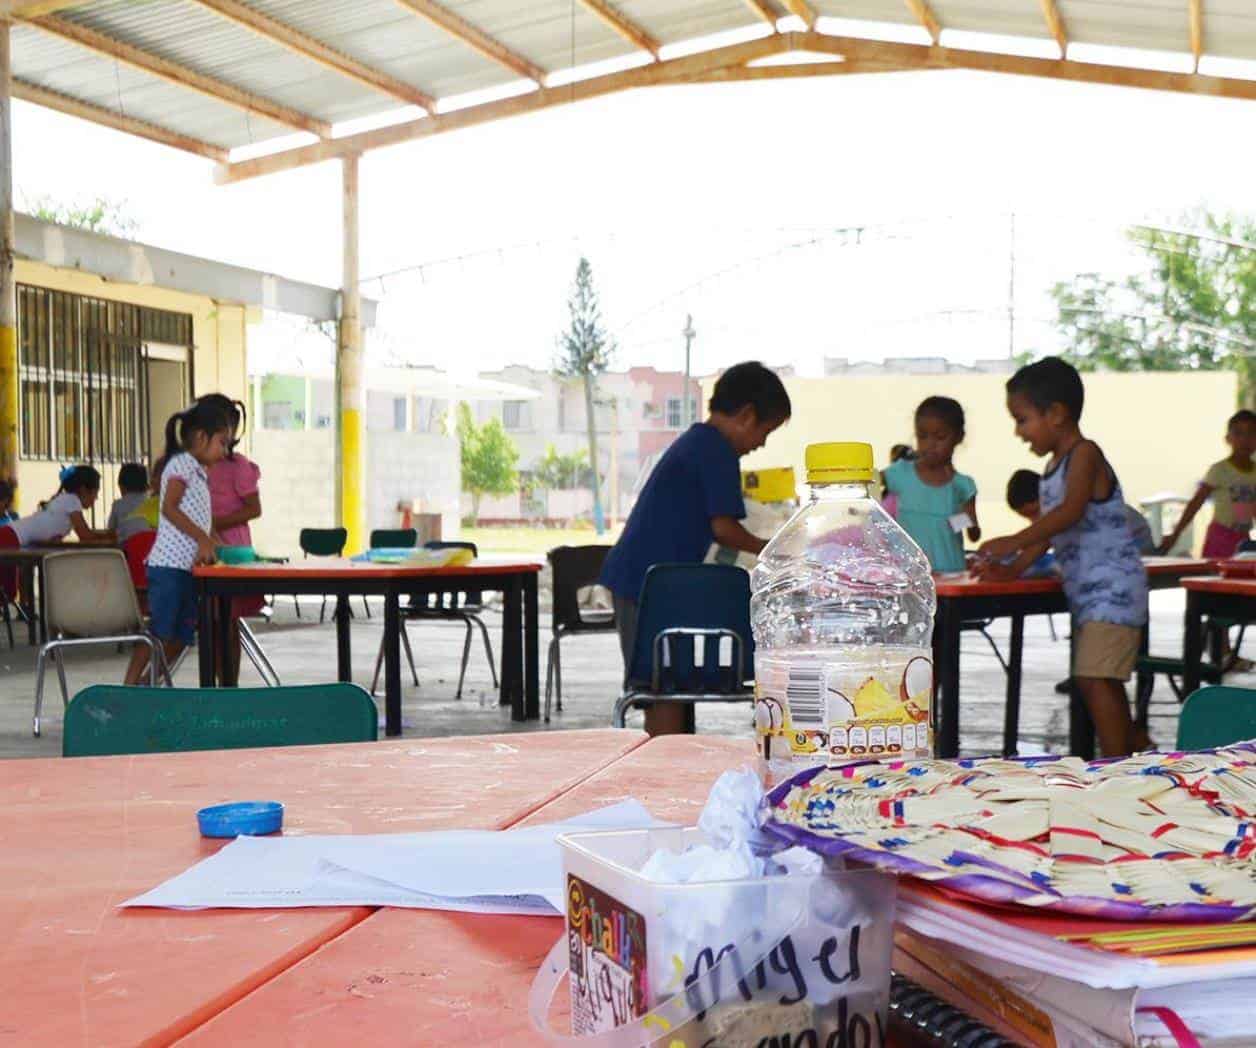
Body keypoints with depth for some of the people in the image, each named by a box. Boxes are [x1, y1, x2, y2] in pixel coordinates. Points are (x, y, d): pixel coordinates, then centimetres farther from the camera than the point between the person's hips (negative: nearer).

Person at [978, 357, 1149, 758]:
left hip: (1112, 587, -10)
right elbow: (1048, 528, 14)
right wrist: (1014, 568, 1)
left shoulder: (1084, 454, -13)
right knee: (1099, 679, 18)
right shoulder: (1054, 465, 14)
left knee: (1095, 678, -17)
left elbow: (1070, 511, -28)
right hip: (1086, 590, 10)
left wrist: (1015, 542, -33)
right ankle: (1138, 751, 31)